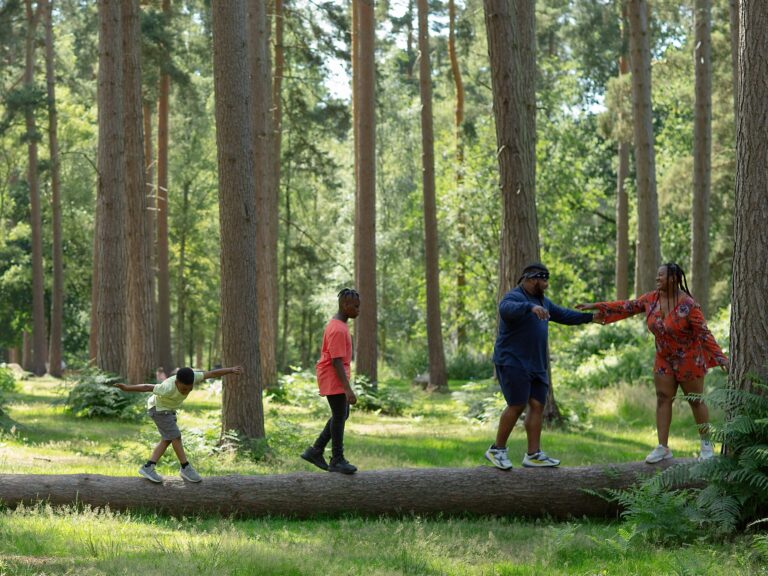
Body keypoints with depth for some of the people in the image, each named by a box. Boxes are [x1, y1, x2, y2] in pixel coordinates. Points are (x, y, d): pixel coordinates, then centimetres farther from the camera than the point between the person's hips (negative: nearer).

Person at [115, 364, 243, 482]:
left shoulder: (192, 377, -23)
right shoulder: (168, 389, -37)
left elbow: (212, 373, -20)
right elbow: (147, 387, -30)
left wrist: (232, 370, -21)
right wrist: (127, 388, -26)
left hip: (169, 409, 7)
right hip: (159, 409, -7)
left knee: (167, 440, 5)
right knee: (175, 437, -9)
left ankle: (148, 467, 6)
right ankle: (185, 468, 0)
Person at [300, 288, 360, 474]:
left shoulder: (337, 324, 11)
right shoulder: (338, 330, -21)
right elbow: (336, 361, -24)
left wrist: (346, 385, 24)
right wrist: (348, 389, -26)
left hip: (337, 378, 10)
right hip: (333, 379, -10)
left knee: (342, 415, 12)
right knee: (339, 416, -6)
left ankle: (315, 451, 16)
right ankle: (337, 460, 0)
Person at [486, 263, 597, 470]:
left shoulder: (542, 301, 18)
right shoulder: (514, 297, -12)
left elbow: (564, 315, 28)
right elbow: (506, 309, -36)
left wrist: (591, 317, 25)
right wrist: (531, 307, -51)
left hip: (536, 365, 9)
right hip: (513, 362, -9)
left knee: (537, 405, 4)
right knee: (517, 406, -12)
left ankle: (533, 454, 6)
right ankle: (497, 449, 0)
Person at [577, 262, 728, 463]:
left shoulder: (688, 305, -23)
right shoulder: (652, 299, -5)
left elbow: (704, 334, -22)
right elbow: (627, 307, 2)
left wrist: (721, 359, -27)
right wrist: (596, 307, 1)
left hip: (689, 360, -6)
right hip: (665, 360, 6)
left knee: (695, 401, 3)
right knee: (663, 399, 0)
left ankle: (706, 444, 18)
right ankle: (663, 448, 2)